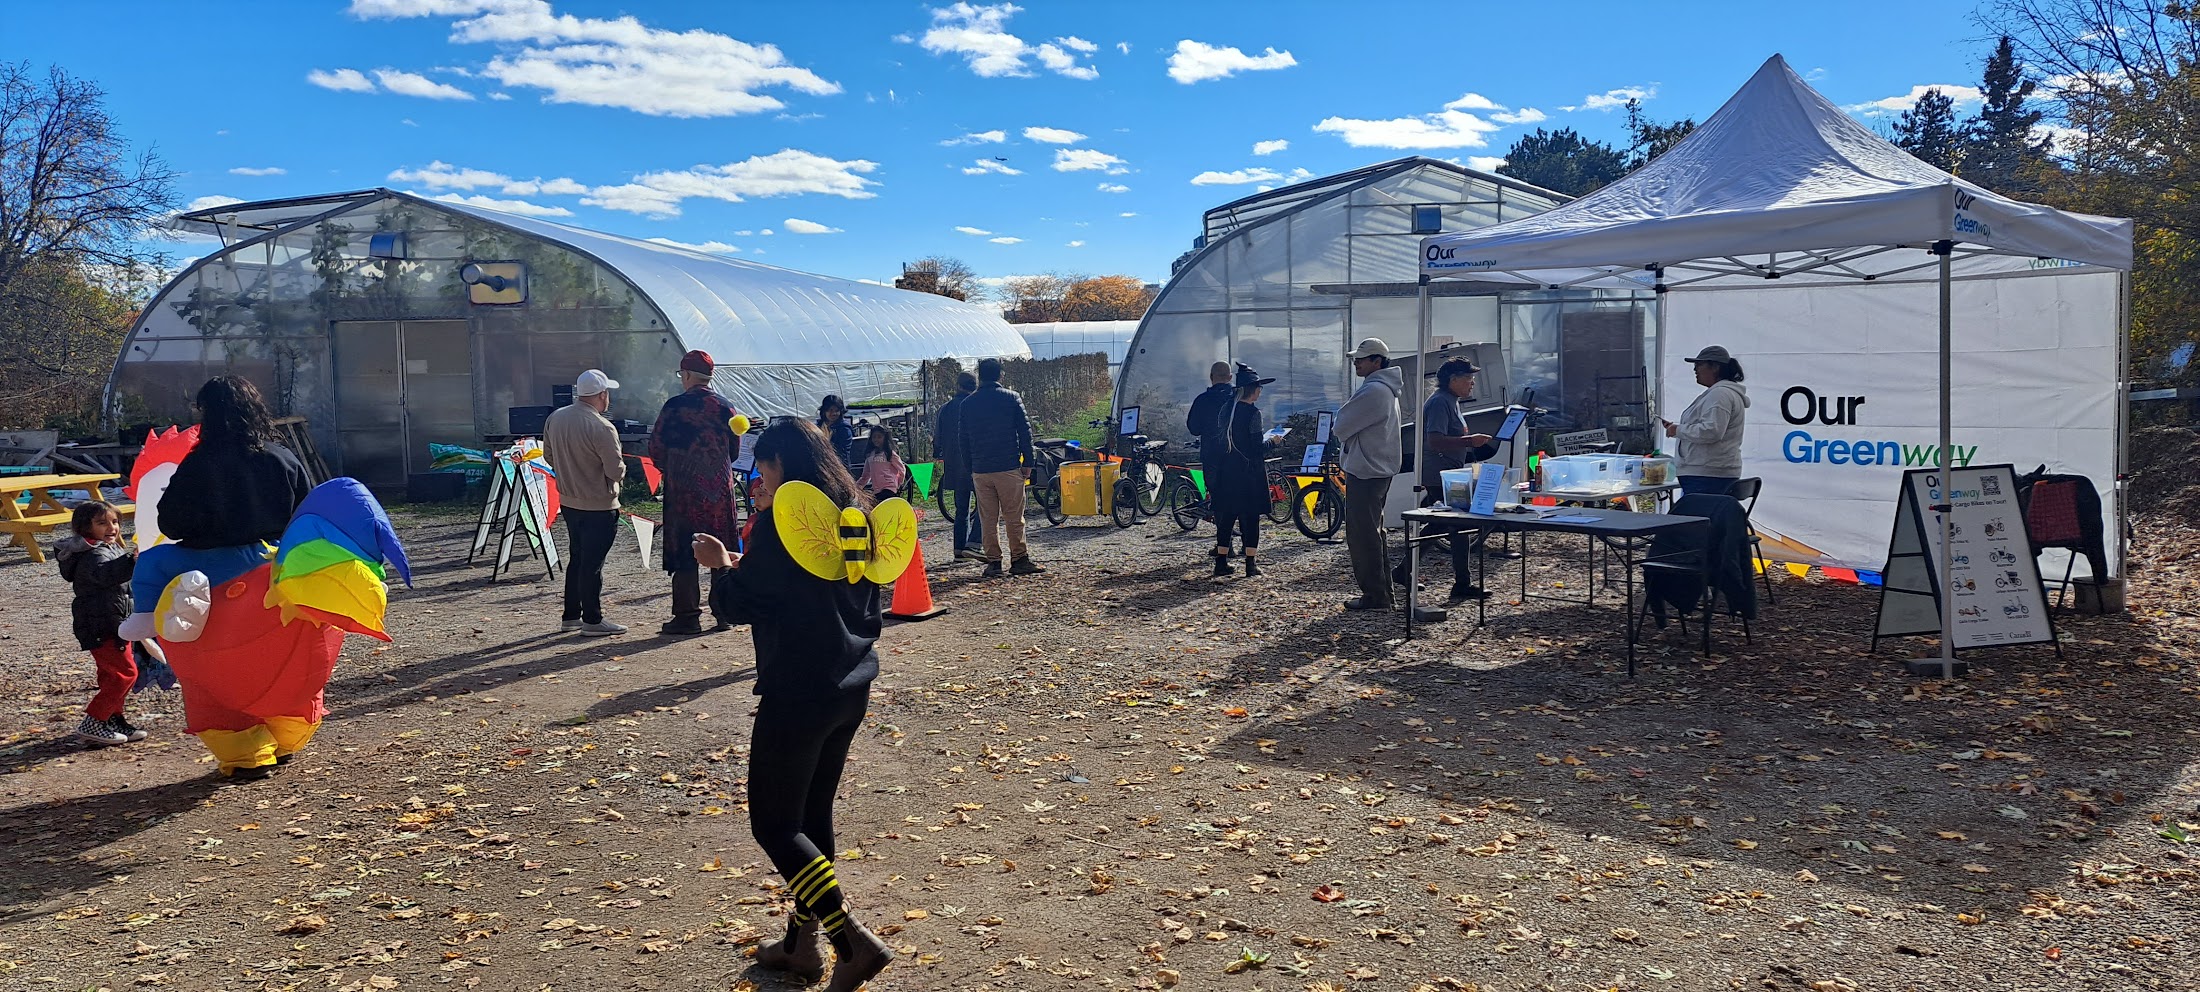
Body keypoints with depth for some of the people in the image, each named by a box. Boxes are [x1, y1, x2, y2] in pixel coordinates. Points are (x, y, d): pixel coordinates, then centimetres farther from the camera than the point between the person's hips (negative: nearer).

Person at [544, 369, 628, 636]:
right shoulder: (602, 428, -22)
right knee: (593, 563, 0)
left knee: (578, 558, 19)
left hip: (568, 501, 8)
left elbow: (549, 456, 13)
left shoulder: (555, 419, 2)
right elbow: (616, 471, -20)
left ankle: (571, 615, 26)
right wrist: (620, 467, 1)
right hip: (599, 505, -8)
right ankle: (592, 620, 7)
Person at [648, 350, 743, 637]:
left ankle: (687, 616, 2)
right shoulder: (725, 407, 4)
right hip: (720, 489, 4)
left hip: (683, 489, -3)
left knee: (683, 553, 2)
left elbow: (656, 448, -4)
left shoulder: (675, 406, -8)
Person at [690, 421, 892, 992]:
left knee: (775, 825, 1)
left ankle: (853, 942, -7)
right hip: (852, 689, 8)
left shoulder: (781, 523, -14)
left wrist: (721, 567, 9)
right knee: (814, 815, 17)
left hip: (798, 693, -8)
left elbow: (736, 606, -12)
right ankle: (801, 943, 25)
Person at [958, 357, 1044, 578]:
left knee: (988, 519, 6)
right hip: (1008, 468, -2)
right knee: (1014, 517, 2)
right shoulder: (1012, 398, 0)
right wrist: (1027, 463, 3)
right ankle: (1019, 560, 3)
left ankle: (993, 562, 6)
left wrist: (969, 469, 17)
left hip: (980, 470, 3)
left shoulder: (968, 404, 7)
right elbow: (1025, 431, -2)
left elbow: (964, 439, 11)